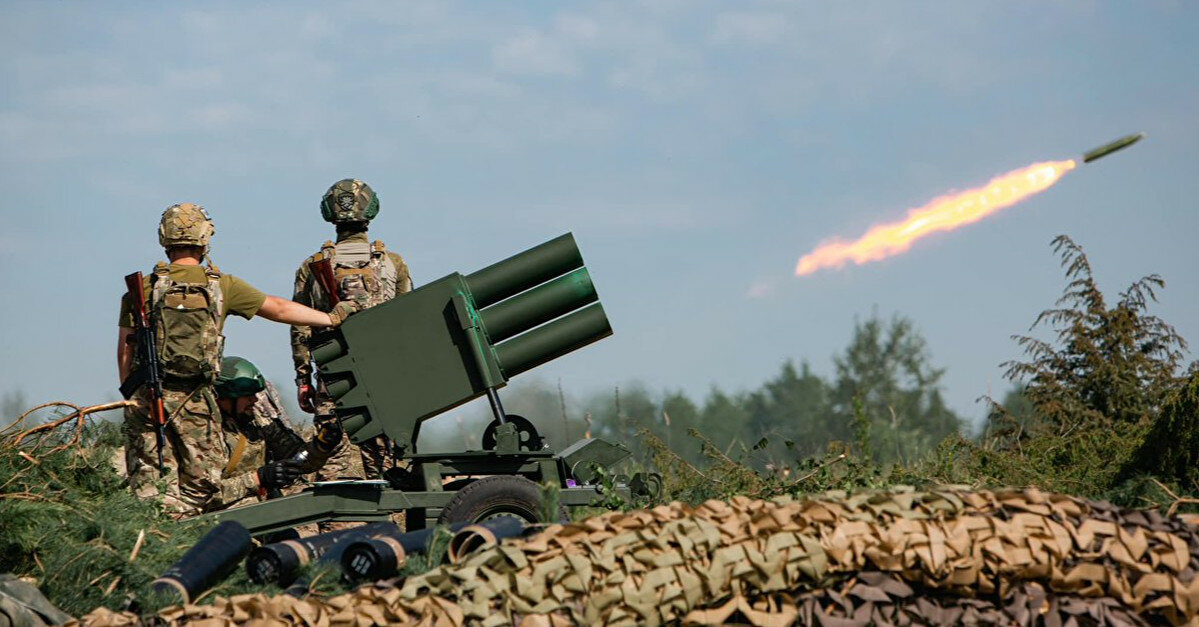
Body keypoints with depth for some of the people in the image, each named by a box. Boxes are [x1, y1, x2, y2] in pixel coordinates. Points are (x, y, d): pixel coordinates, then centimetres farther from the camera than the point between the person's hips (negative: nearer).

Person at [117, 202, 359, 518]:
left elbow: (125, 349, 2)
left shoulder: (144, 287, 2)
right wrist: (331, 317, 20)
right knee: (201, 486, 6)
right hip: (194, 399, -1)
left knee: (150, 485, 3)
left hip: (147, 397, 1)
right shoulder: (222, 286, 2)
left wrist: (129, 397, 12)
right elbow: (278, 309, 9)